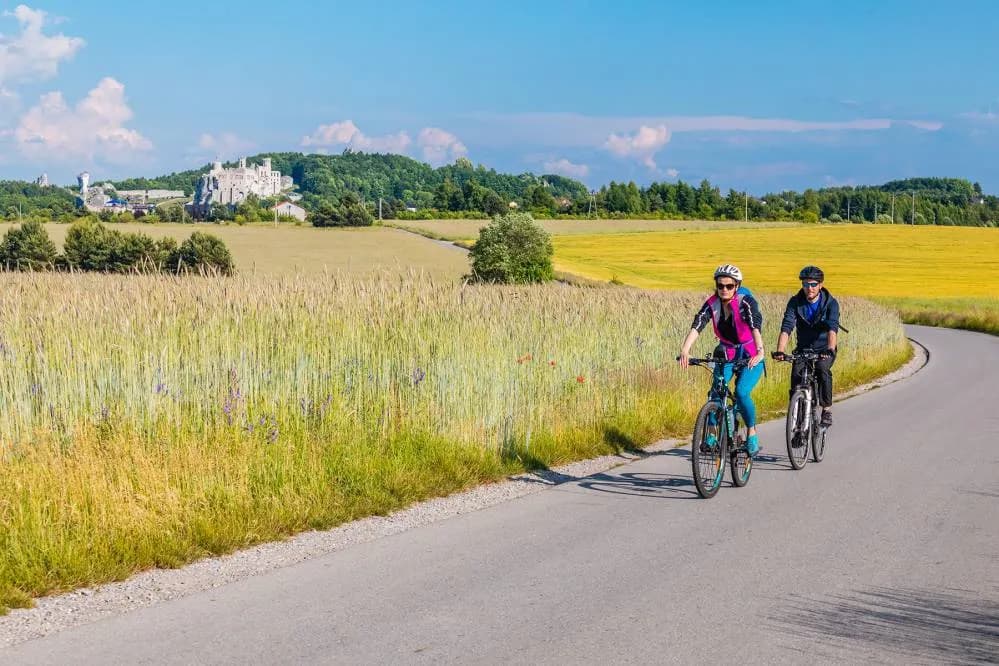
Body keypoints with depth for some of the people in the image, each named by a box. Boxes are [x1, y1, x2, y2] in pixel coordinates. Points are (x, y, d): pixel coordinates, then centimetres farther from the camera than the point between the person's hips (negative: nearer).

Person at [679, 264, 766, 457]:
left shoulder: (746, 302, -20)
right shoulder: (712, 304, -10)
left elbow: (756, 326, -36)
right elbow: (696, 326, -23)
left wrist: (760, 352, -53)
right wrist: (685, 350, -40)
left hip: (751, 356, -4)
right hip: (726, 353, 4)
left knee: (741, 392, -22)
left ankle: (752, 435, -4)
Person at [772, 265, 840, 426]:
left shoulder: (831, 303, -14)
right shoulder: (795, 302, -10)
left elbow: (833, 328, -30)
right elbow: (786, 327, -21)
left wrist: (830, 349, -48)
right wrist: (780, 351, -38)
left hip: (824, 350, -2)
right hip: (803, 349, 2)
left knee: (822, 369, -31)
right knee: (796, 372, -27)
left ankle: (827, 410, -17)